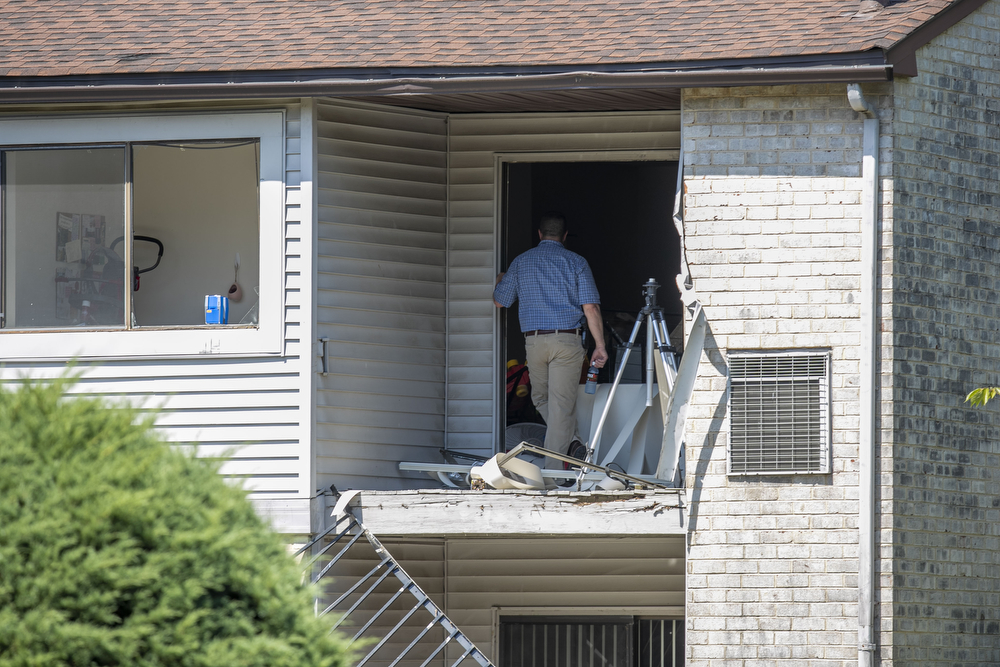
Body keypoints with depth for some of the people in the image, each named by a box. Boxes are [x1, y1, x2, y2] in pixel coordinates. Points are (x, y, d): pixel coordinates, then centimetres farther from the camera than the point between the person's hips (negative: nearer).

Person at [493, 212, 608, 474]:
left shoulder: (521, 262, 9)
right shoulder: (576, 262, 2)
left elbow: (500, 301, 19)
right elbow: (590, 307, -5)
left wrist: (500, 282, 41)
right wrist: (599, 345, -1)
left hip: (533, 341, 2)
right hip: (567, 340, -2)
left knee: (541, 399, 20)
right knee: (562, 404, -1)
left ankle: (570, 441, 1)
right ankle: (553, 468, -5)